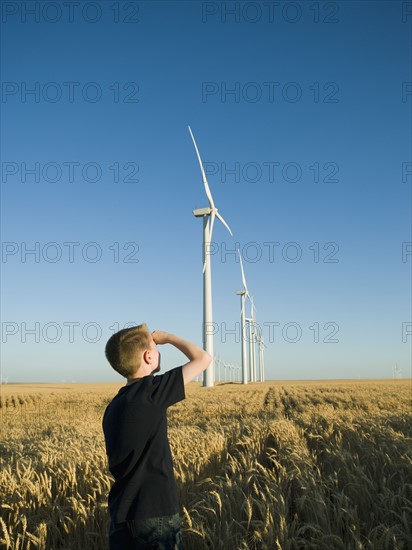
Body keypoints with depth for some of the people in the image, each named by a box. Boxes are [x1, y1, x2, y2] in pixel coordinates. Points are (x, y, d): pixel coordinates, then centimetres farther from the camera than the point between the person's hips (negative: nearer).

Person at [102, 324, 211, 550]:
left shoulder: (113, 407, 6)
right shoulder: (151, 391, -16)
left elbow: (116, 462, 12)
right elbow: (203, 359, -10)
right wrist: (168, 337, 4)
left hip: (121, 514, 7)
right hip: (154, 514, -7)